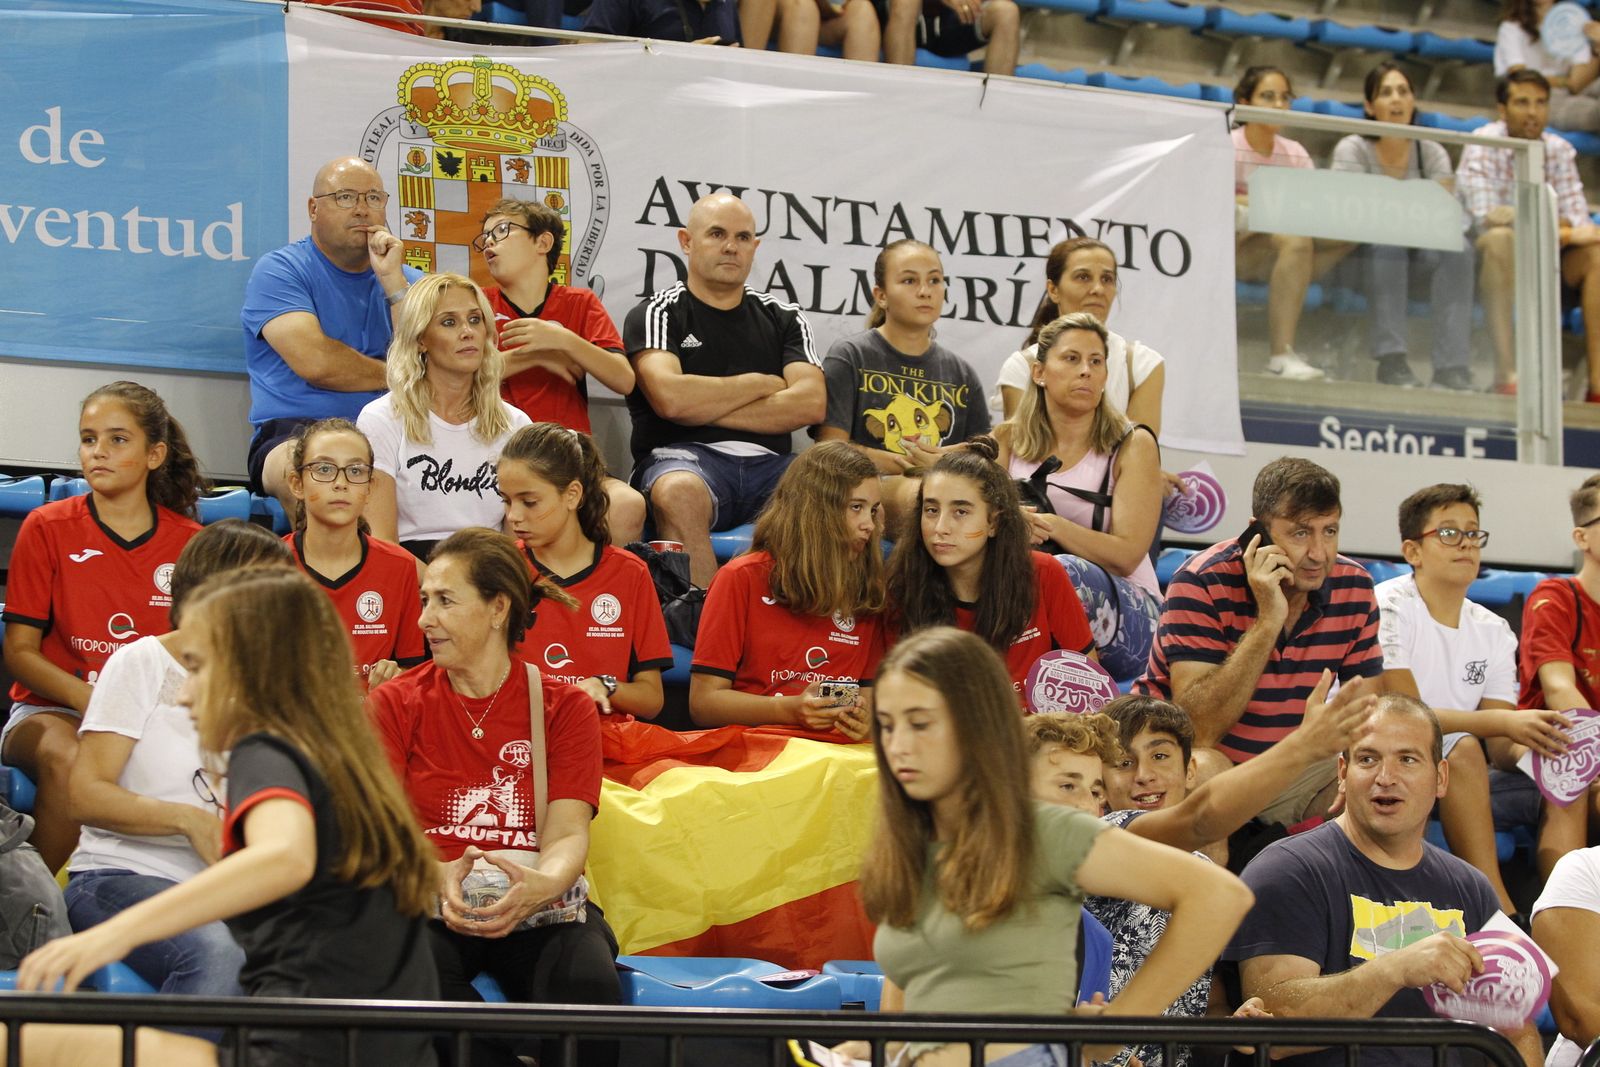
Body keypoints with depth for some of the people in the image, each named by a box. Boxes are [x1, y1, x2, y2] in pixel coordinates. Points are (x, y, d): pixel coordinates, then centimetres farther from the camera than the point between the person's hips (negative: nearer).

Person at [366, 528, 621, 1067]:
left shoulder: (566, 708, 8)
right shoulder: (394, 705, 8)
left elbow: (567, 834, -2)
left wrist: (541, 885, -27)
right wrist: (441, 877, -26)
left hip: (539, 905, 0)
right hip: (430, 902, 0)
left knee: (588, 981, -34)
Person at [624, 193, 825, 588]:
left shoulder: (783, 318, 20)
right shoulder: (658, 315, 9)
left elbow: (811, 403, 3)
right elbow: (670, 398, -11)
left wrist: (706, 409, -3)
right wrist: (763, 384, 3)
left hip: (770, 465, 3)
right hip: (685, 457, -3)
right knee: (680, 493, -40)